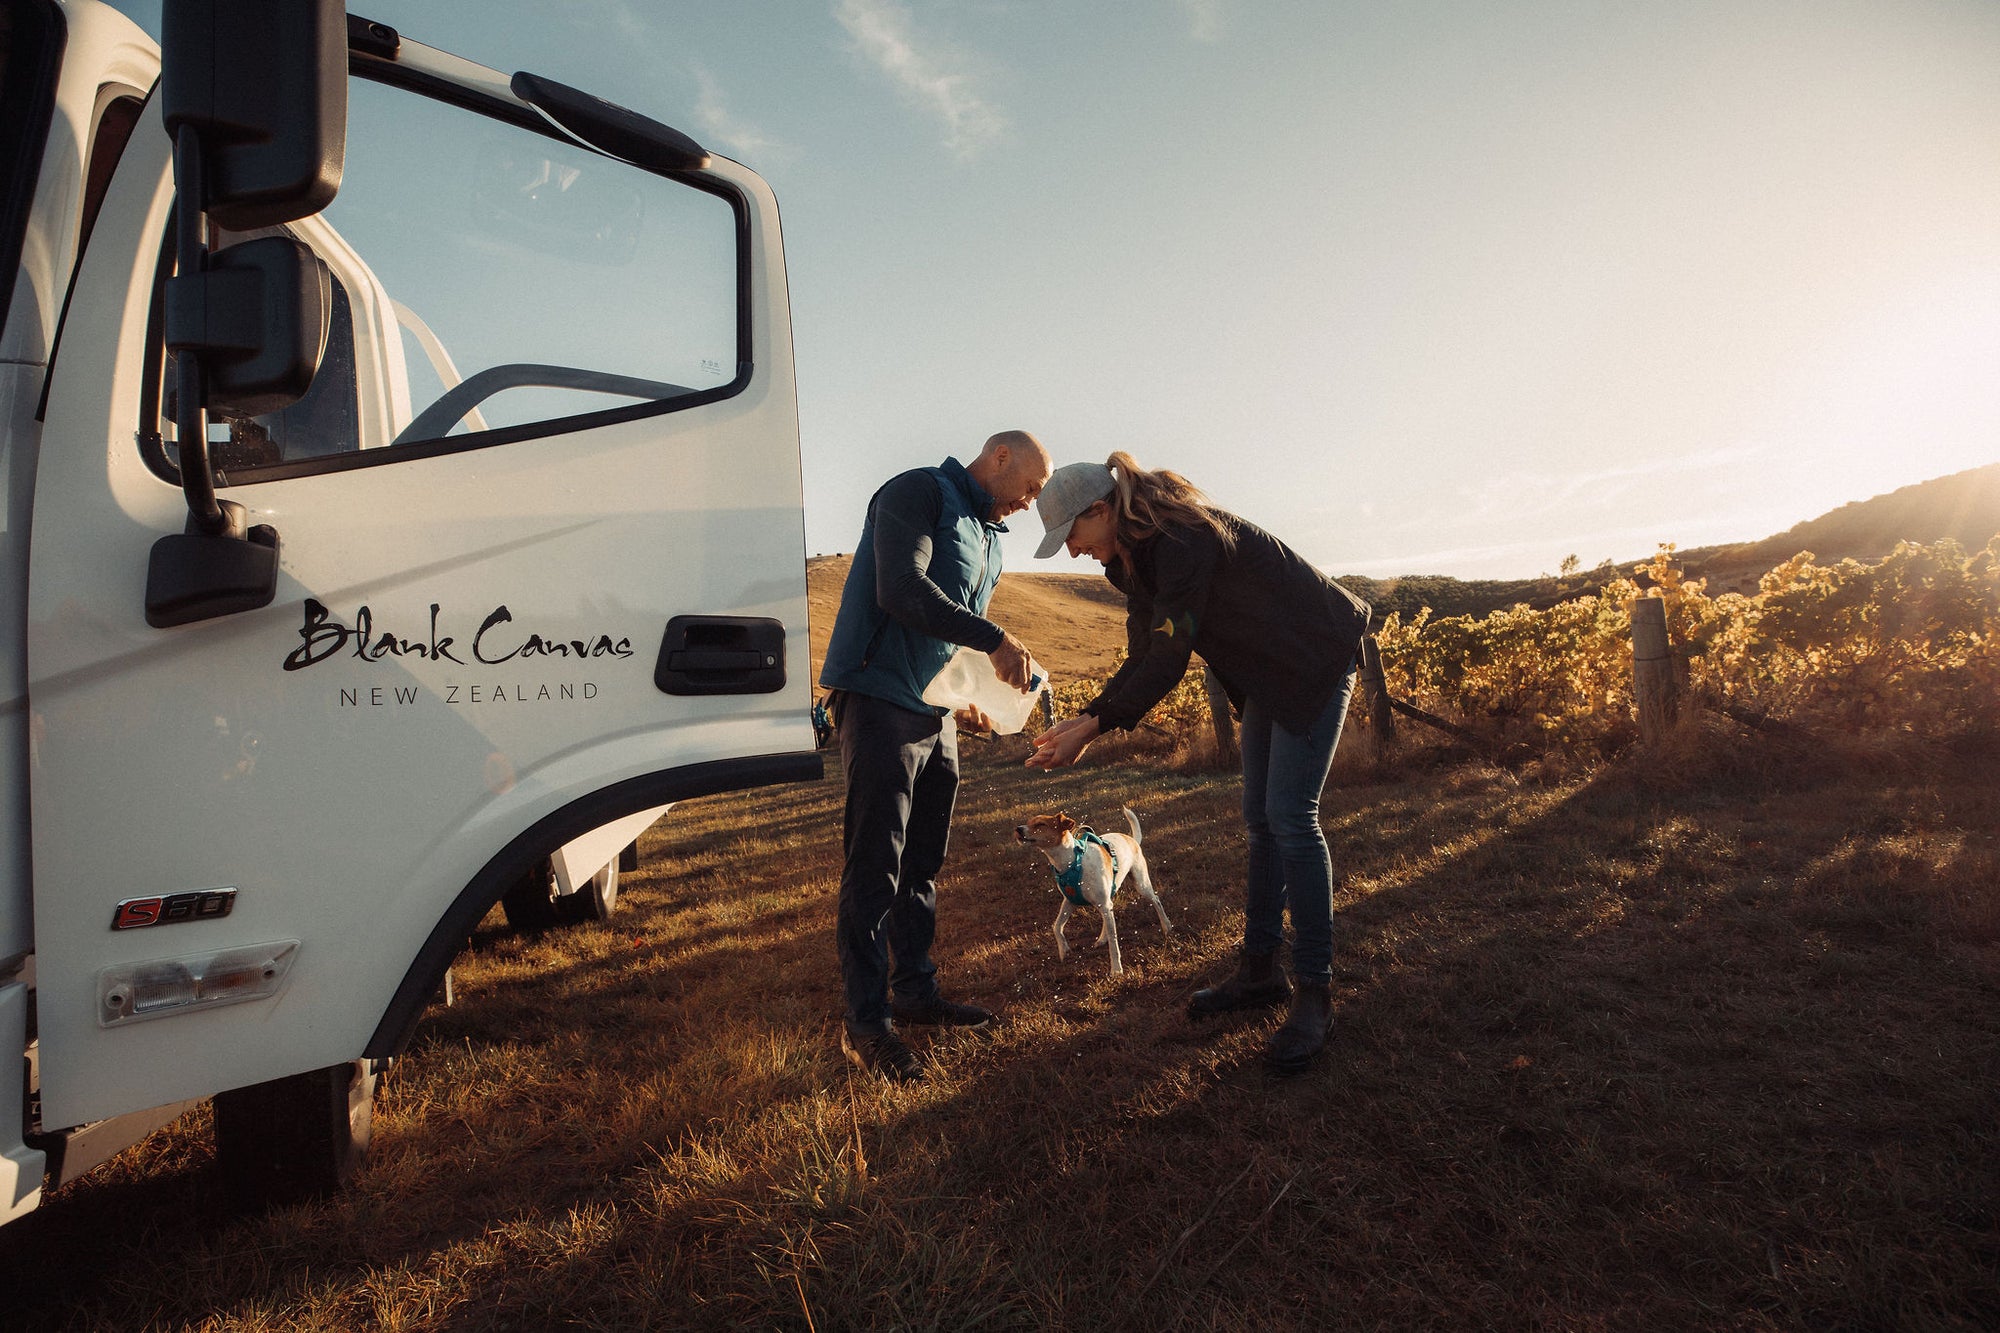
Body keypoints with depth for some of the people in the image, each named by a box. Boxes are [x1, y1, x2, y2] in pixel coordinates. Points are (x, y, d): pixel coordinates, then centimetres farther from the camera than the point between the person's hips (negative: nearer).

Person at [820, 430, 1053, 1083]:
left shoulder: (987, 534, 20)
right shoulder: (919, 492, -8)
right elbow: (903, 592, -23)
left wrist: (969, 700, 8)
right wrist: (995, 638, -25)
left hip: (937, 715, 9)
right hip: (880, 705, -9)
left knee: (922, 864, 15)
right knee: (874, 870, -6)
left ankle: (916, 991, 27)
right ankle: (865, 1023, 3)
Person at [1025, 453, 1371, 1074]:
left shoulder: (1185, 539, -28)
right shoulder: (1135, 556, 2)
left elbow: (1170, 657, -30)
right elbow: (1144, 656, 1)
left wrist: (1094, 726, -29)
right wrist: (1086, 718, -11)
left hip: (1316, 661, -10)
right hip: (1269, 673, 10)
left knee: (1290, 816, -14)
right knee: (1260, 816, 9)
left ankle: (1316, 991, -5)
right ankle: (1260, 970, 18)